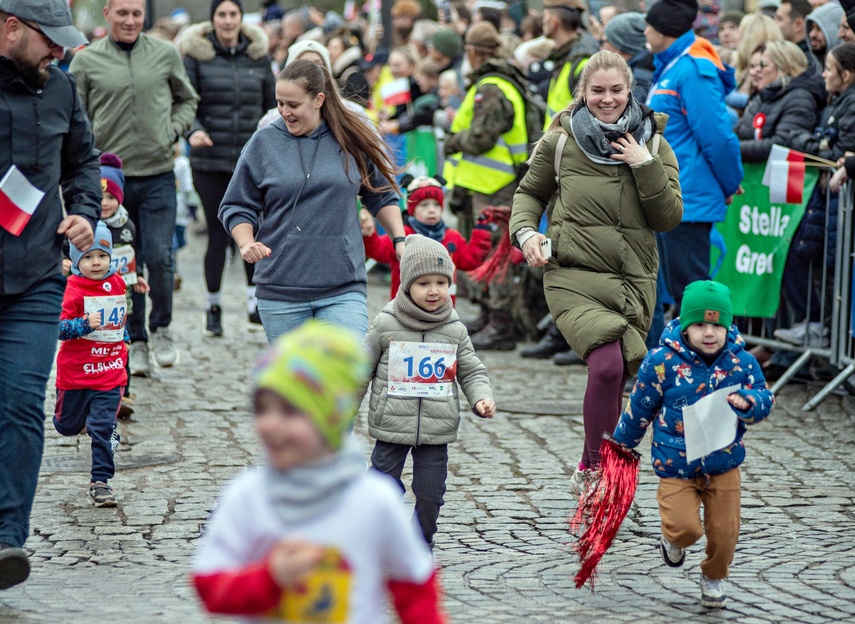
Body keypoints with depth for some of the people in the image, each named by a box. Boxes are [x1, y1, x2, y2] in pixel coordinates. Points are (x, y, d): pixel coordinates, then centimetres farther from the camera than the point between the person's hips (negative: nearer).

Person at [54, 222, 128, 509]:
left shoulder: (117, 283, 3)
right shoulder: (73, 288, -14)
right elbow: (61, 328, -22)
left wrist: (123, 336, 27)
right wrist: (85, 324, -36)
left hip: (110, 374, 2)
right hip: (75, 372, -2)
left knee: (103, 429, -6)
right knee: (68, 426, 16)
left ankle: (100, 481, 1)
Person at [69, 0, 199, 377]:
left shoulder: (165, 54, 4)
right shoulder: (87, 61, 1)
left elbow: (187, 100, 17)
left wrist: (172, 131, 0)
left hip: (158, 176, 0)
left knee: (159, 257, -8)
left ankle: (161, 327, 15)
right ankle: (135, 341, 18)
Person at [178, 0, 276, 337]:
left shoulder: (258, 56, 8)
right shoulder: (196, 55, -1)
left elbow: (272, 105, 14)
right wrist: (193, 130, -23)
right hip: (211, 160, -2)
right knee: (218, 234, 0)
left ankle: (255, 302, 15)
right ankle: (213, 306, 13)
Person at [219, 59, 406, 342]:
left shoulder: (352, 139, 4)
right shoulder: (263, 142, 2)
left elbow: (381, 197, 18)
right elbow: (236, 207, 7)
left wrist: (399, 240, 6)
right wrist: (246, 243, -11)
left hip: (343, 289, -1)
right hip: (280, 291, 1)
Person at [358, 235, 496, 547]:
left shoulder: (455, 330, 3)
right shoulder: (385, 325, -3)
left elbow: (471, 372, 11)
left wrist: (482, 398, -9)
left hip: (437, 429, 2)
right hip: (392, 427, -2)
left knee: (430, 494, 6)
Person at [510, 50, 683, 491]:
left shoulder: (653, 144, 8)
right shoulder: (560, 141, 5)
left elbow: (669, 218, 3)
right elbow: (530, 192, 19)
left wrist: (646, 166, -8)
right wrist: (525, 231, 0)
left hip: (633, 280, 3)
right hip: (573, 276, -3)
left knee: (616, 377, 6)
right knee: (607, 365, -24)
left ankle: (591, 470, 26)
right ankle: (593, 467, -12)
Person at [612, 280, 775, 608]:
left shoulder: (741, 362, -7)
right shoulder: (662, 362, -14)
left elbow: (764, 399, -2)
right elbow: (639, 408, -1)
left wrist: (747, 402, -26)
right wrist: (622, 445, 11)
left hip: (724, 466, 2)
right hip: (676, 466, -2)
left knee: (724, 531, 4)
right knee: (686, 527, -16)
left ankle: (714, 577, 35)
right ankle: (673, 539, 22)